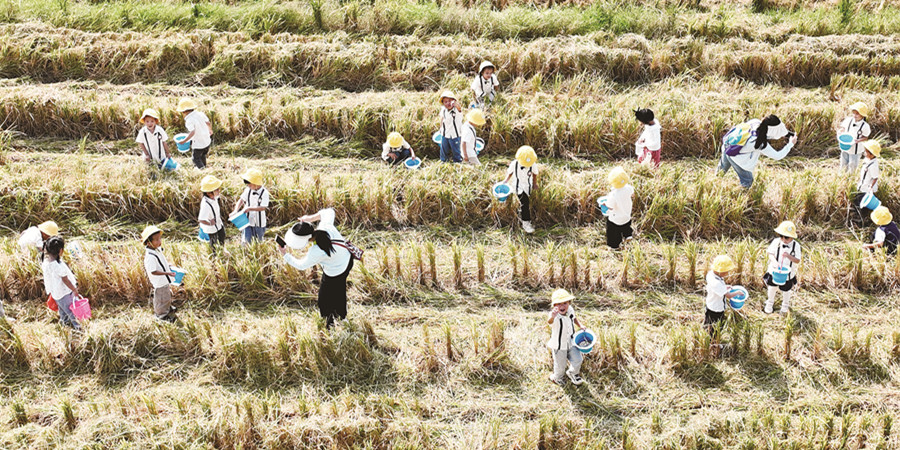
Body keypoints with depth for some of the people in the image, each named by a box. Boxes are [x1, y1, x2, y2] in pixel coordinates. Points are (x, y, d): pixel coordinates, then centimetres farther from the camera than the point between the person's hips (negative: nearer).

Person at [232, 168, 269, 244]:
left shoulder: (264, 193, -20)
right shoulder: (248, 190, -7)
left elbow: (263, 207, -25)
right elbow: (241, 200, 1)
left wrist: (249, 208, -30)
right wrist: (236, 211, -14)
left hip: (259, 223, -2)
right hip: (248, 220, 2)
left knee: (258, 241, 18)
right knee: (246, 241, -1)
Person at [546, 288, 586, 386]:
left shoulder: (570, 310, -14)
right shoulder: (555, 315, -36)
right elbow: (550, 322, -63)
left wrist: (580, 325, 0)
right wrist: (552, 317, -85)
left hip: (571, 341, 6)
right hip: (559, 345, -6)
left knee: (577, 360, 19)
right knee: (560, 365, 13)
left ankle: (572, 373, 52)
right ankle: (557, 378, 47)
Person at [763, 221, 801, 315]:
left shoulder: (796, 245, -16)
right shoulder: (776, 242, -13)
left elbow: (797, 261, -18)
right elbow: (770, 253, -13)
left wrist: (788, 256, -37)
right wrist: (774, 261, -33)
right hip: (774, 271, 1)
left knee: (786, 289, 17)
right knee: (772, 287, 17)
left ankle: (785, 305, 44)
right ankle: (770, 303, 42)